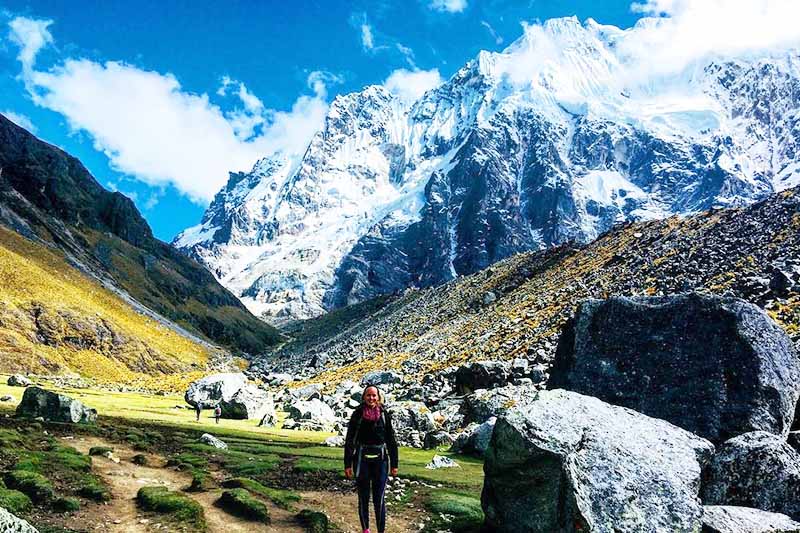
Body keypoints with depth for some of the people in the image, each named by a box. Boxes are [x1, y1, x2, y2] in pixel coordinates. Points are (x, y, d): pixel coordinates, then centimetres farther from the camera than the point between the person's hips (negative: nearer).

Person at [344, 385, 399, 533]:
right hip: (362, 460, 0)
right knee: (363, 498, 10)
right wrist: (347, 464, -3)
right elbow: (349, 441, -1)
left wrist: (394, 464, 4)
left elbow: (391, 440, 4)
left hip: (380, 461, 0)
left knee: (379, 499, 0)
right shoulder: (357, 415, -4)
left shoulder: (384, 415, -1)